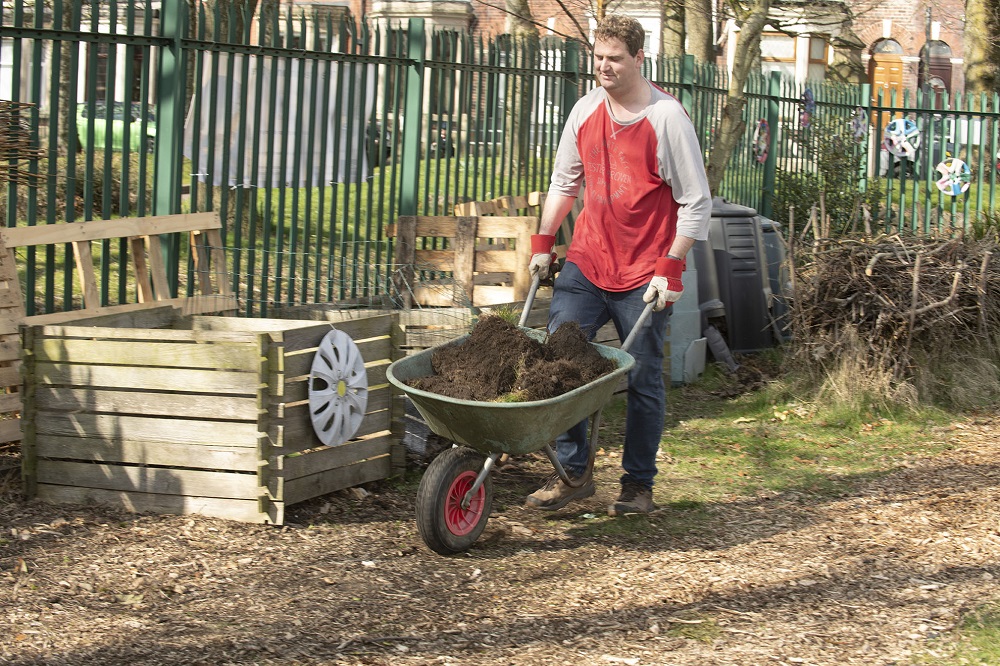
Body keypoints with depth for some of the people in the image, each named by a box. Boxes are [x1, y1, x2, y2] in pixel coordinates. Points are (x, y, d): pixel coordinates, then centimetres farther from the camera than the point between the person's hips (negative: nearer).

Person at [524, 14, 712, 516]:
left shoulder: (667, 118, -9)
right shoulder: (586, 110, 7)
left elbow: (696, 203, -8)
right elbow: (564, 182, 20)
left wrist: (671, 268, -14)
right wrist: (543, 243, 14)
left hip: (645, 276, -5)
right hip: (586, 264, 5)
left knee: (642, 380, 2)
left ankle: (639, 486, 14)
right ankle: (574, 473, 8)